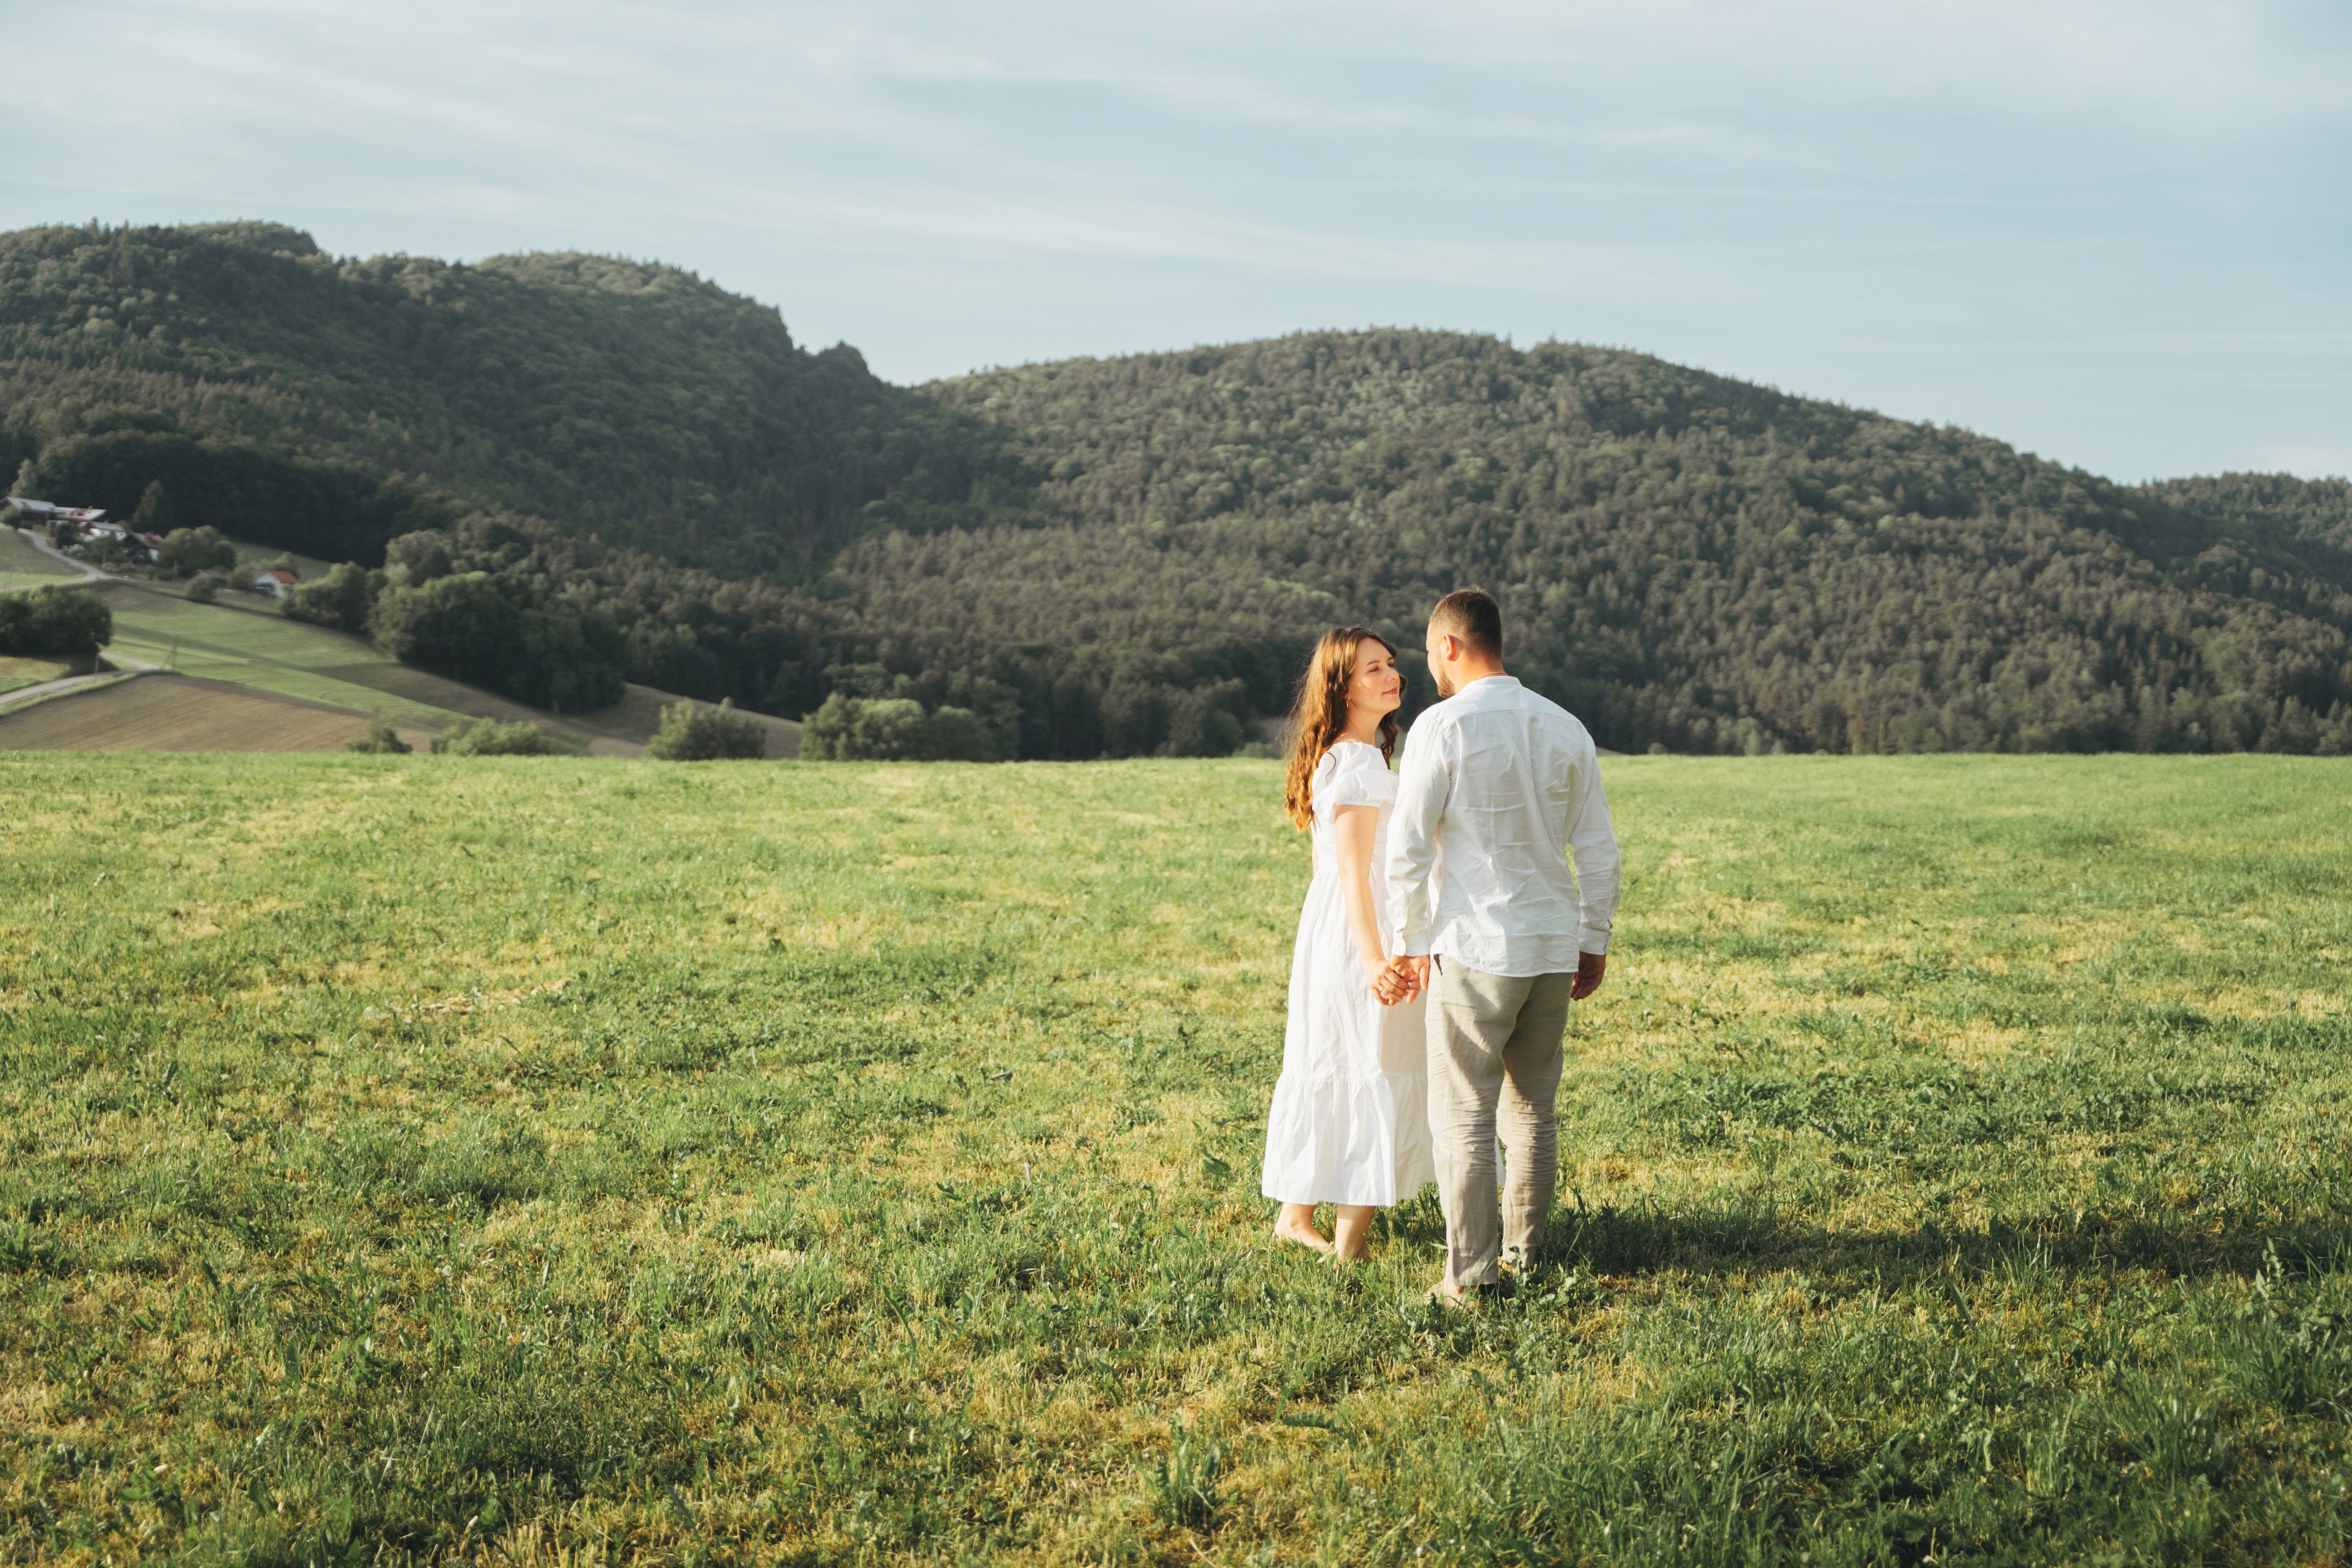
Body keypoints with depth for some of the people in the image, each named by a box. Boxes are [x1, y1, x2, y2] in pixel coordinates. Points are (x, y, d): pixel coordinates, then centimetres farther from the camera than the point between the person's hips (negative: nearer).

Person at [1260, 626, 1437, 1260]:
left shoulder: (1335, 758, 13)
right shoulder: (1359, 764, -17)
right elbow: (1353, 873, -24)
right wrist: (1376, 961, -30)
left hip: (1328, 925, 10)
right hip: (1358, 932, -10)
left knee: (1326, 1075, 15)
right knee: (1378, 1079, -2)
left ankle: (1296, 1214, 25)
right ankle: (1350, 1244, 3)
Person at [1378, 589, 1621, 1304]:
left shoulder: (1443, 725, -10)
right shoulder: (1566, 728, 7)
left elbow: (1409, 848, -10)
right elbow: (1598, 850, 9)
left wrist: (1413, 944, 0)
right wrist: (1594, 942, 18)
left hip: (1476, 948, -6)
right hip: (1555, 944, 6)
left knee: (1464, 1116, 1)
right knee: (1534, 1109, 16)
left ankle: (1471, 1276, 3)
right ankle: (1525, 1255, 25)